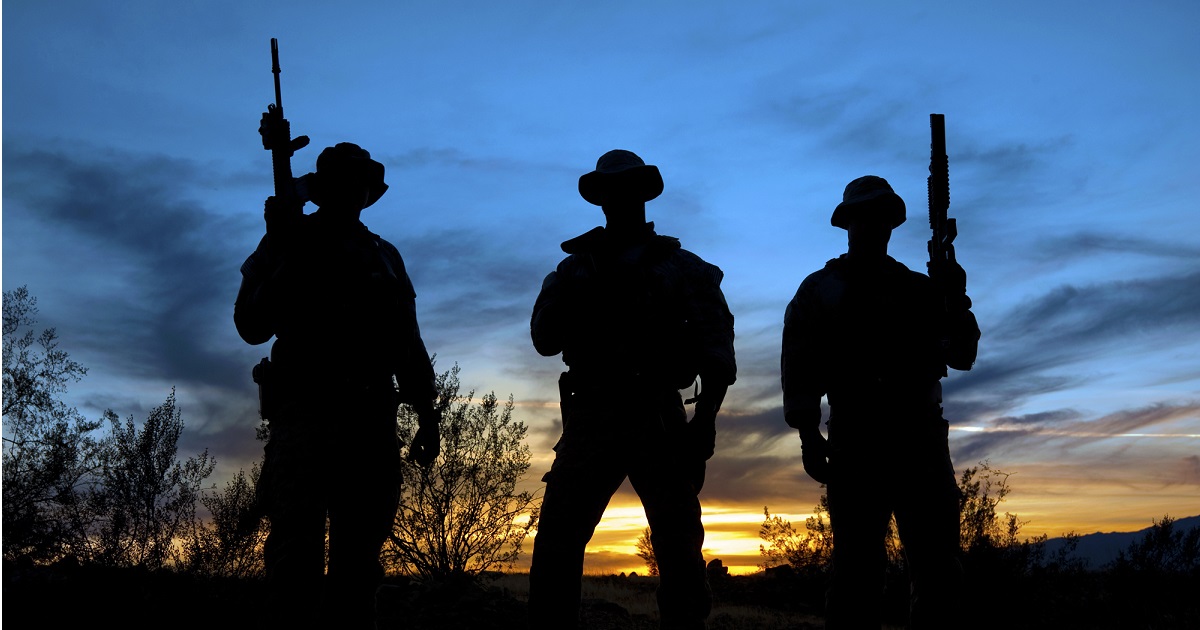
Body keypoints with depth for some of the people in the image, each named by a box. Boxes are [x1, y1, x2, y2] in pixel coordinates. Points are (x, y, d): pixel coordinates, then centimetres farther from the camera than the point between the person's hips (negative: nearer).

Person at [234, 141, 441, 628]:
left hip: (371, 419, 3)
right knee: (296, 547, -11)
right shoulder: (289, 242, 11)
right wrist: (284, 255, -10)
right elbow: (252, 326, 0)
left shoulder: (384, 256, 20)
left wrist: (427, 416, 11)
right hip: (304, 409, -3)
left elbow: (409, 346, 20)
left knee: (359, 557, 2)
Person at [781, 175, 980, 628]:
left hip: (921, 438, 3)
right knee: (858, 571, -3)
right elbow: (800, 369, 3)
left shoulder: (921, 288, 18)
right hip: (855, 442, -3)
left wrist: (956, 302, -8)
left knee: (938, 570, 2)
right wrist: (808, 435, -8)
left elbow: (961, 356, 9)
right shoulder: (820, 290, 10)